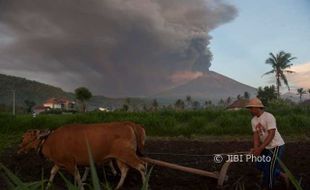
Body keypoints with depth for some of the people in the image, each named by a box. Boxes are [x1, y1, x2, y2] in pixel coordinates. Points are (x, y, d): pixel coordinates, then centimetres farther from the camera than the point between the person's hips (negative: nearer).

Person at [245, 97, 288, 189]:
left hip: (276, 146, -8)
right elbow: (256, 135, -4)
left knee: (269, 168, -6)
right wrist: (255, 149, -21)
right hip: (266, 146, 9)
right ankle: (282, 175, 27)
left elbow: (271, 135, -28)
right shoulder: (253, 120, 1)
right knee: (260, 165, 12)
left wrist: (260, 148, -33)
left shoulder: (269, 117, -23)